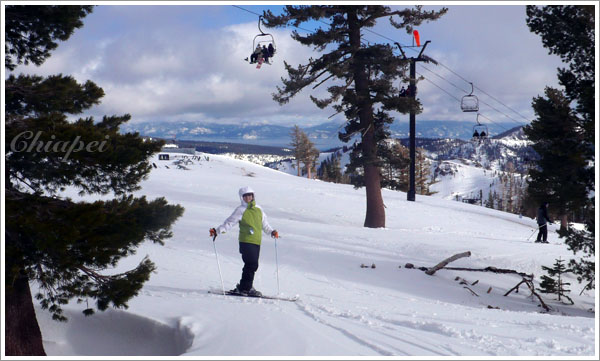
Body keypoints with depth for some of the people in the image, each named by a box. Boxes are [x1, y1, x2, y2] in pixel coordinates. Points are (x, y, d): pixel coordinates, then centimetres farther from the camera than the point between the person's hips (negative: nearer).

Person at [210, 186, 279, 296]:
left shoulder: (258, 209, 17)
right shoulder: (241, 210, -1)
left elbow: (264, 223, 29)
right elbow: (229, 222, -4)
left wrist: (271, 232, 19)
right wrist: (217, 231, -14)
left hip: (257, 242, 6)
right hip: (246, 241, -6)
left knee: (251, 265, 8)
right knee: (252, 265, -14)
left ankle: (242, 288, 17)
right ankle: (246, 288, -7)